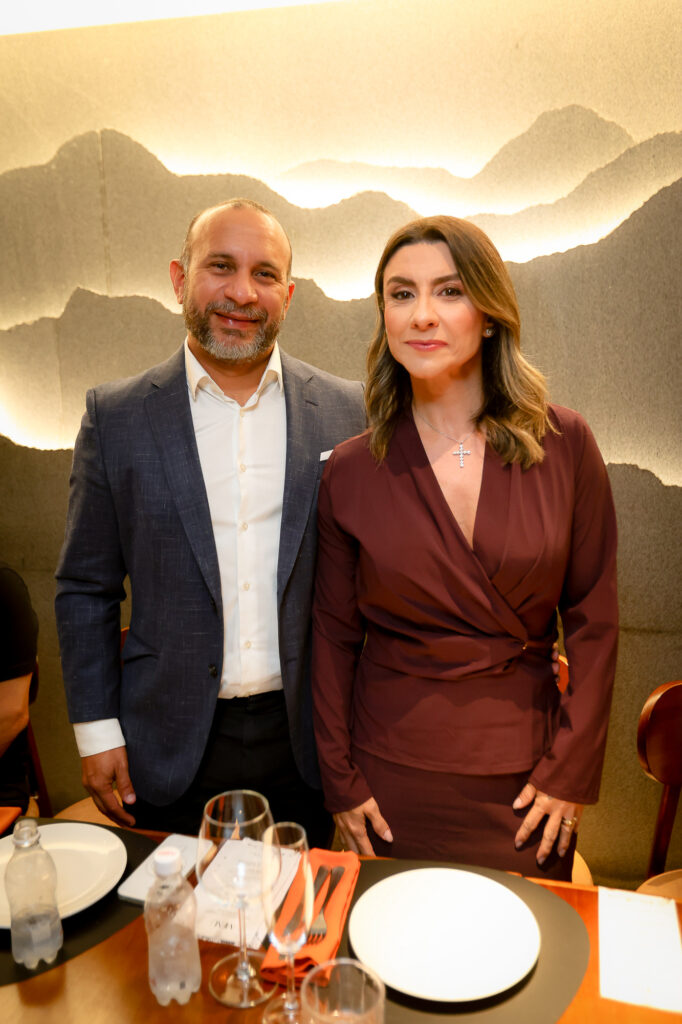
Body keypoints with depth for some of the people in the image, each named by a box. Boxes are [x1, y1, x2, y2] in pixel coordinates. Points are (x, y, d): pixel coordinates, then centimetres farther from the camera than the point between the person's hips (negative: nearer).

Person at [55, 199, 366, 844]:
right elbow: (85, 589, 1)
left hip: (306, 743, 1)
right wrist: (96, 730, -1)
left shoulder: (347, 413, -4)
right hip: (171, 749, 0)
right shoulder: (116, 417, -4)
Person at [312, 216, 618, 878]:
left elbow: (593, 618, -2)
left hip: (523, 771, 1)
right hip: (392, 768, 0)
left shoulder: (564, 444, -7)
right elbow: (334, 633, 0)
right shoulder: (351, 471, -7)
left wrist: (571, 768, -3)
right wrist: (340, 777, 1)